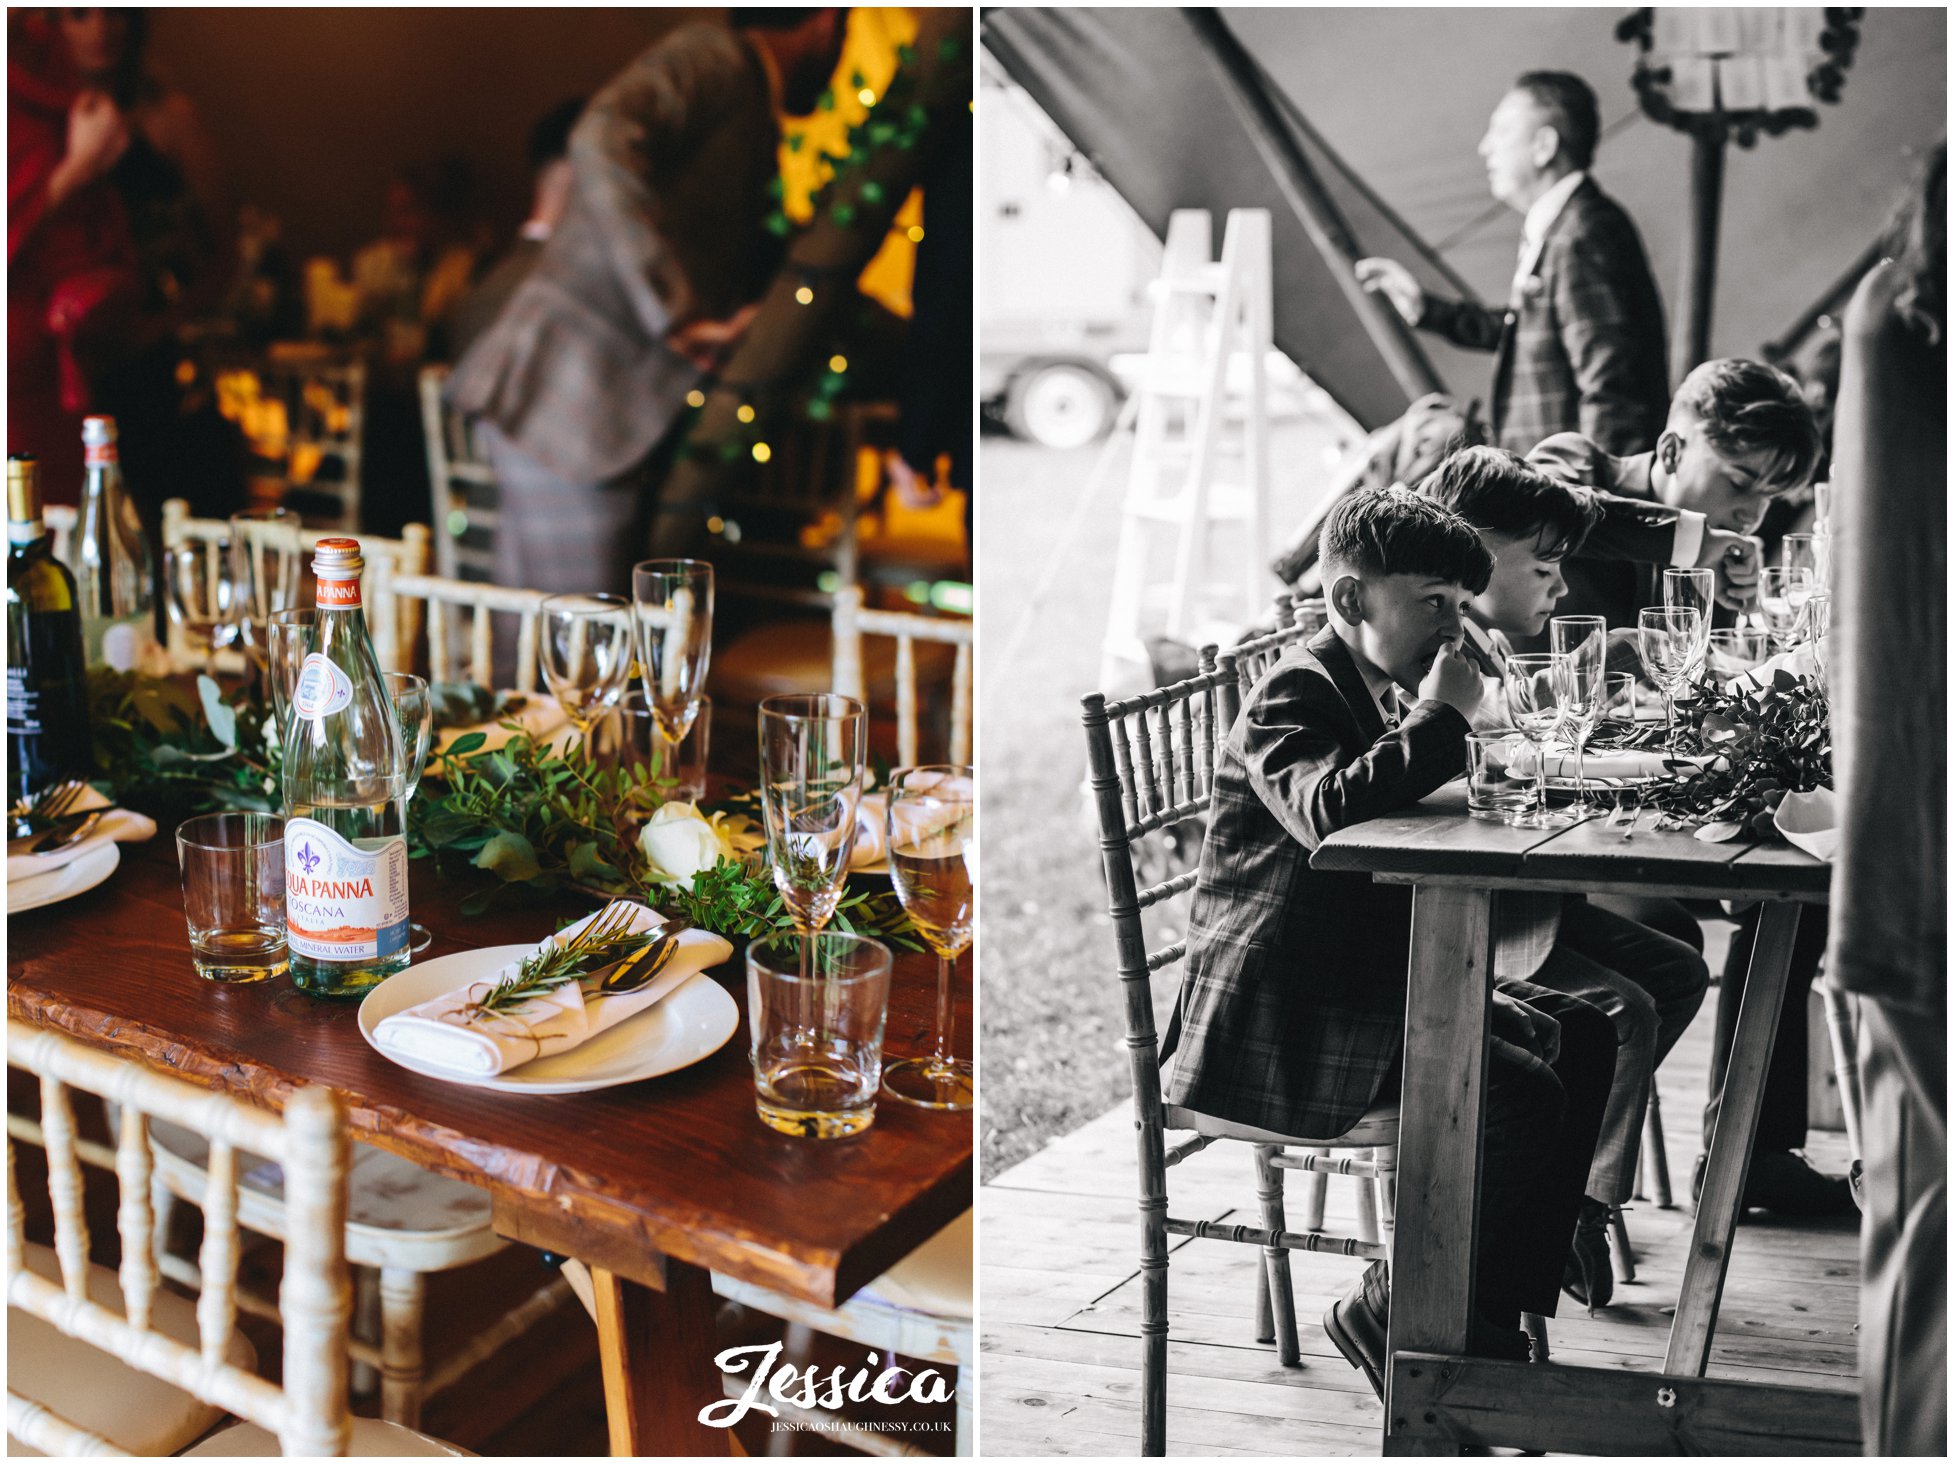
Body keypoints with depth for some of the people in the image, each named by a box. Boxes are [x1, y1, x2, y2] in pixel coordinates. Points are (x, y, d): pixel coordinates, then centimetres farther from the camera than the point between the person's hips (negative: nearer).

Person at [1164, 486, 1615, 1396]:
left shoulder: (1388, 695, 16)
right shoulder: (1294, 695, -14)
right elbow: (1329, 812, -35)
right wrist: (1441, 717, -23)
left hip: (1370, 986, 10)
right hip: (1276, 1026, -10)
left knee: (1582, 1038, 3)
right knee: (1521, 1100, -21)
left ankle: (1493, 1316, 7)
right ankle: (1388, 1317, -2)